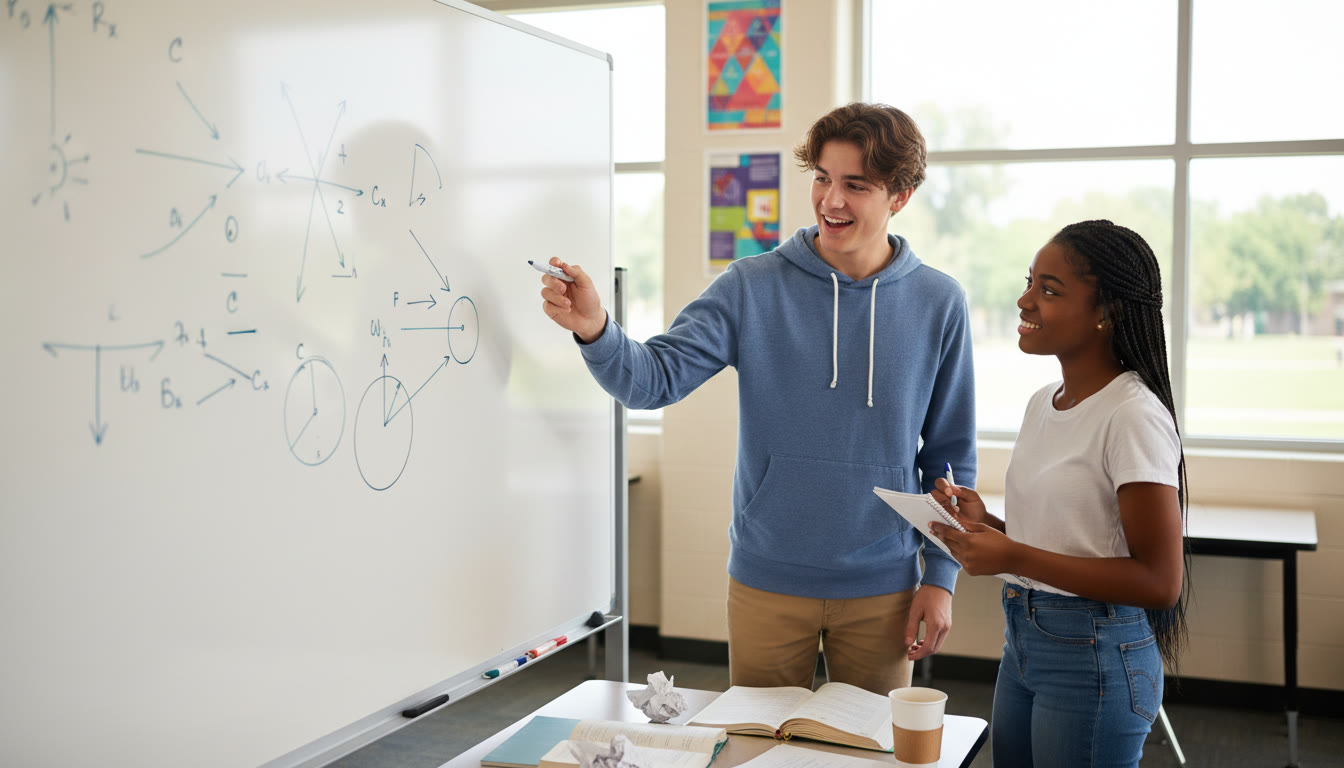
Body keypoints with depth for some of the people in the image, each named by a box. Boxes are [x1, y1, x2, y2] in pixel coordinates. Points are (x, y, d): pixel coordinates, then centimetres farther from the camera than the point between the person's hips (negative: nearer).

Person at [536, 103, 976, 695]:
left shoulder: (938, 303, -2)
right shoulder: (752, 288, -5)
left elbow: (950, 457, 3)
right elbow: (654, 378, -13)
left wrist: (941, 577, 0)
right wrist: (594, 331, -33)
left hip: (881, 589, 1)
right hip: (767, 584, 0)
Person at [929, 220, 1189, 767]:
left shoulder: (1133, 416, -18)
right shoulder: (1043, 403, 7)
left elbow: (1159, 581, -20)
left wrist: (1015, 558, -23)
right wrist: (986, 525, -2)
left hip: (1094, 659, -8)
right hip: (1022, 644, 8)